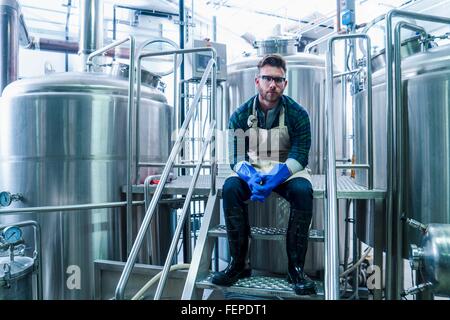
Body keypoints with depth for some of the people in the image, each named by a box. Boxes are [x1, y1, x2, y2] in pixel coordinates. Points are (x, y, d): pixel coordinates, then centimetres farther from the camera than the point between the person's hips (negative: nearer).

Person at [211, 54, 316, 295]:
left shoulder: (298, 114, -8)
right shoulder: (241, 115, -4)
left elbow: (299, 156, -14)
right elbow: (236, 157, -8)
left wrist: (275, 177, -33)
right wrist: (251, 178, -31)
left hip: (287, 172, -1)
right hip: (252, 171, 1)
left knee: (303, 190, -33)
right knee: (230, 187, -29)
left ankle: (296, 267, -20)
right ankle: (239, 263, -18)